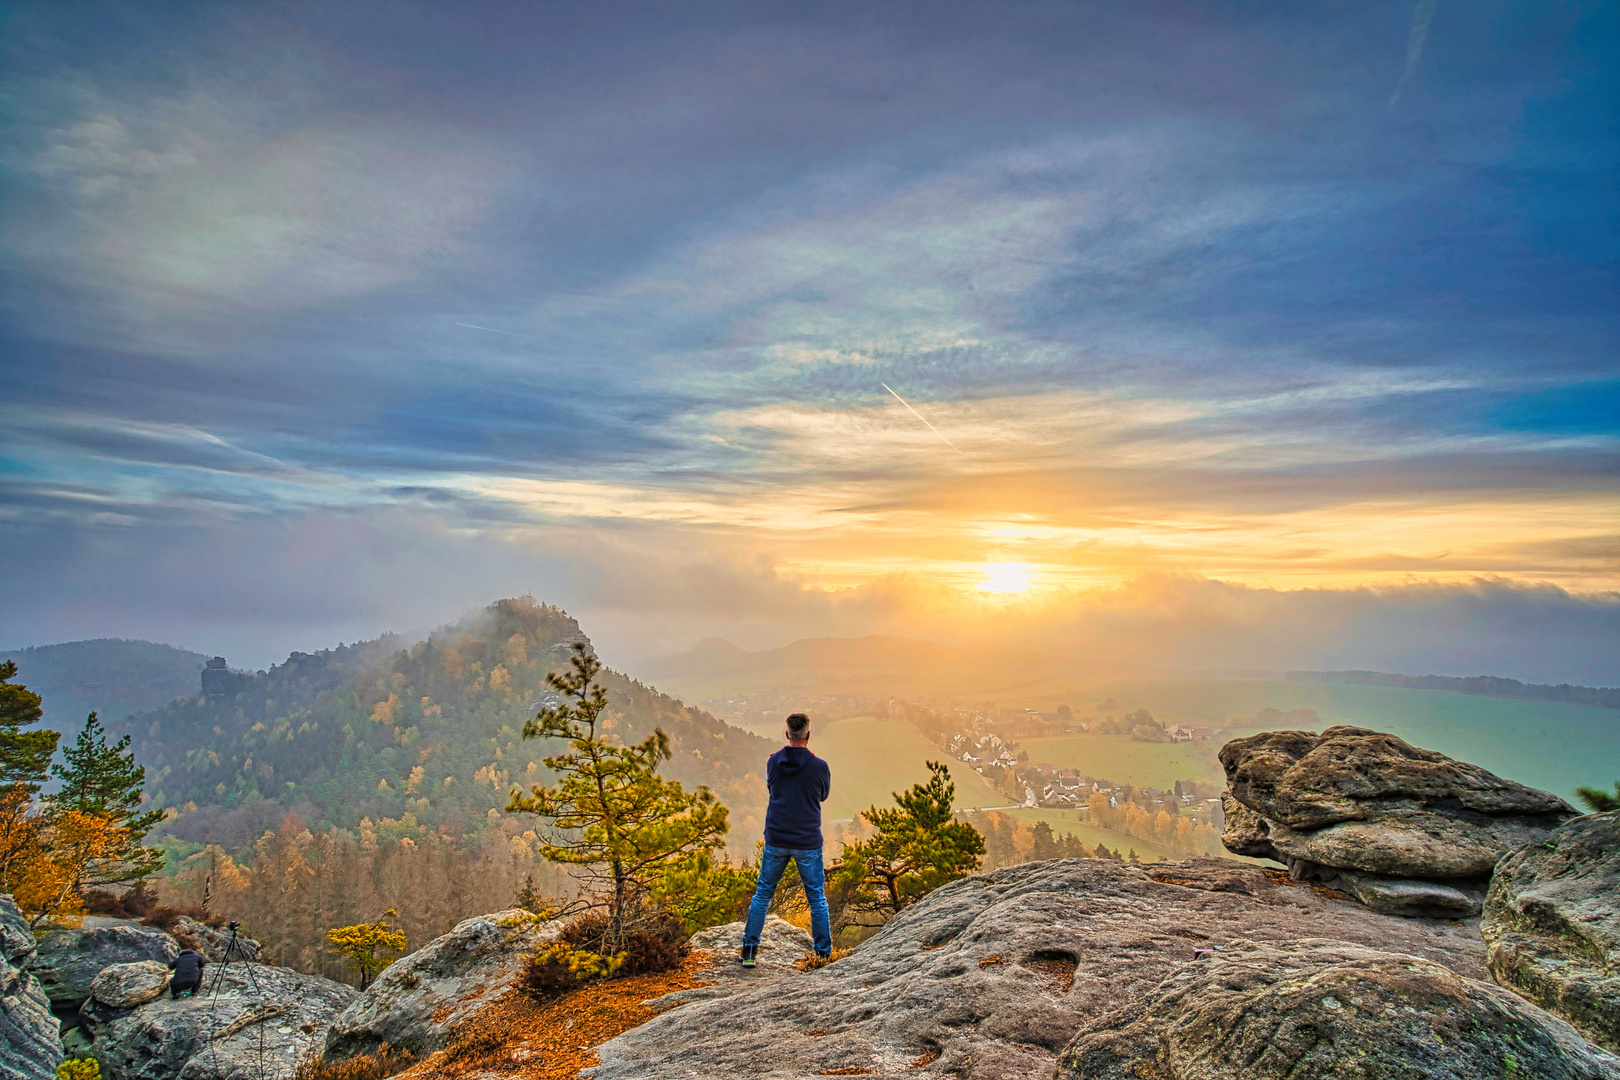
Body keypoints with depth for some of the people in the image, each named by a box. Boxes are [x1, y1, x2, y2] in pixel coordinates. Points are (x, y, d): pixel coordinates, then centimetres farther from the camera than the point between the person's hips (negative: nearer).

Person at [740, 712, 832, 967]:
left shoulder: (773, 762, -6)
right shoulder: (819, 767, -14)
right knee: (817, 898, 13)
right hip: (808, 842, -2)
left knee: (763, 894, 17)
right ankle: (824, 953, 19)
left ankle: (749, 950, 19)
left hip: (776, 840, 2)